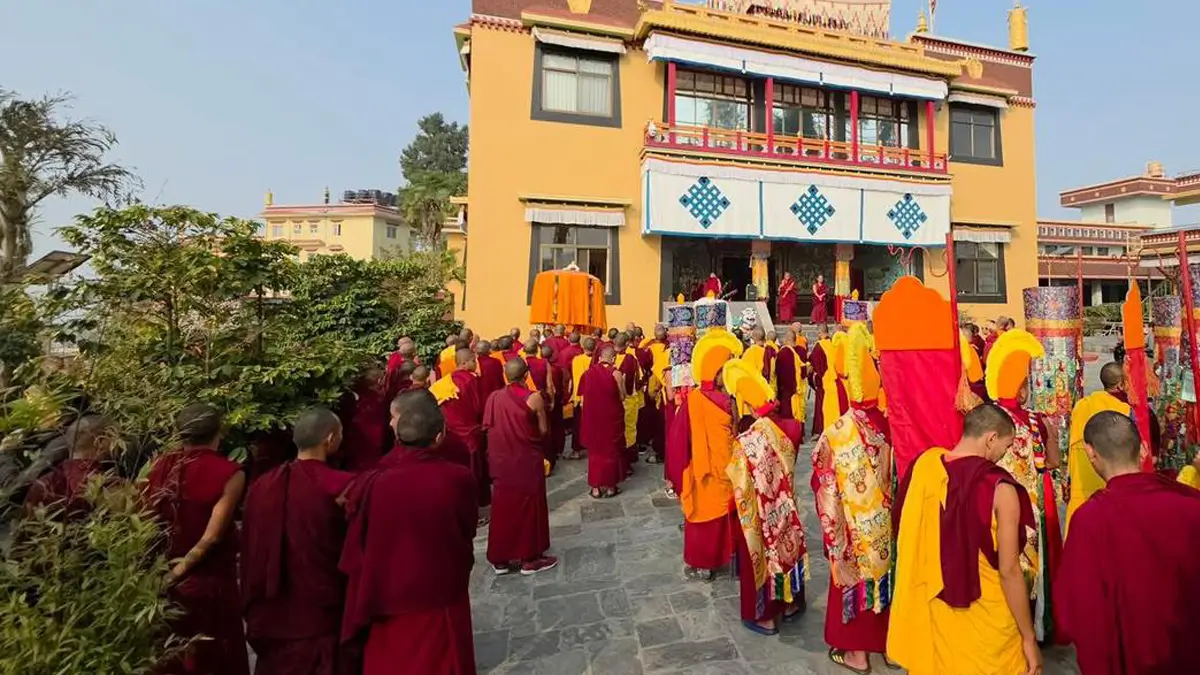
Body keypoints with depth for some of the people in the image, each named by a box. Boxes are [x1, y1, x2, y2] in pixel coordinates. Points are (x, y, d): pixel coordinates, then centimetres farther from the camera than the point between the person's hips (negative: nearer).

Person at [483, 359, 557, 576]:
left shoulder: (494, 398, -4)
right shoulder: (534, 398, -16)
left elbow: (489, 429, 3)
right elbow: (543, 431, -9)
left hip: (502, 461, 4)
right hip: (527, 461, -4)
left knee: (503, 506, 15)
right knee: (529, 506, 11)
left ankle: (500, 558, 26)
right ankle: (530, 558, 21)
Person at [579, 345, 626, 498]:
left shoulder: (589, 372, -3)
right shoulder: (615, 373, -12)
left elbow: (583, 399, 3)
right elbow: (622, 397, -5)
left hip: (592, 418, 3)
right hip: (611, 417, -2)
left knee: (595, 450, 15)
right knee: (611, 450, 14)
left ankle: (595, 488, 20)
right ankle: (610, 486, 22)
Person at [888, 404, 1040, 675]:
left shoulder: (924, 462, -9)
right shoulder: (1001, 488, -21)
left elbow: (898, 521, 2)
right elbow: (1009, 571, -17)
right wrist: (1029, 637, -5)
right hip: (984, 619, -3)